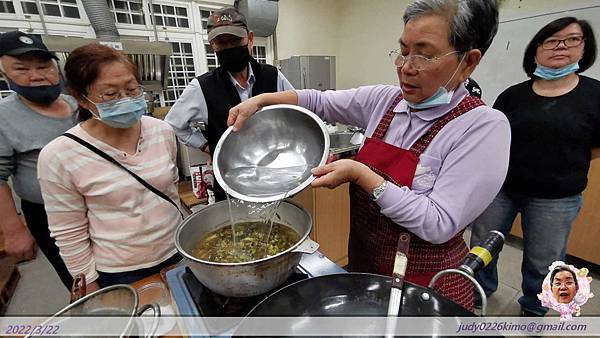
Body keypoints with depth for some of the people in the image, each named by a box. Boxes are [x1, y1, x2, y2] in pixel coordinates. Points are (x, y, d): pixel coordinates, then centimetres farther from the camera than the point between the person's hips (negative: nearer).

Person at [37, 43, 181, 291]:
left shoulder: (162, 131, -9)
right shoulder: (59, 157, -18)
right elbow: (70, 234, -10)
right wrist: (90, 286, -3)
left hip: (175, 253, 4)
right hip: (119, 274, -3)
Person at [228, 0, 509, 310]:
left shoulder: (484, 127, -21)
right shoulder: (385, 99, -6)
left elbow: (439, 225, -26)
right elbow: (320, 102, 2)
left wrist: (360, 174, -28)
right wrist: (261, 100, -9)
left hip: (426, 285, -4)